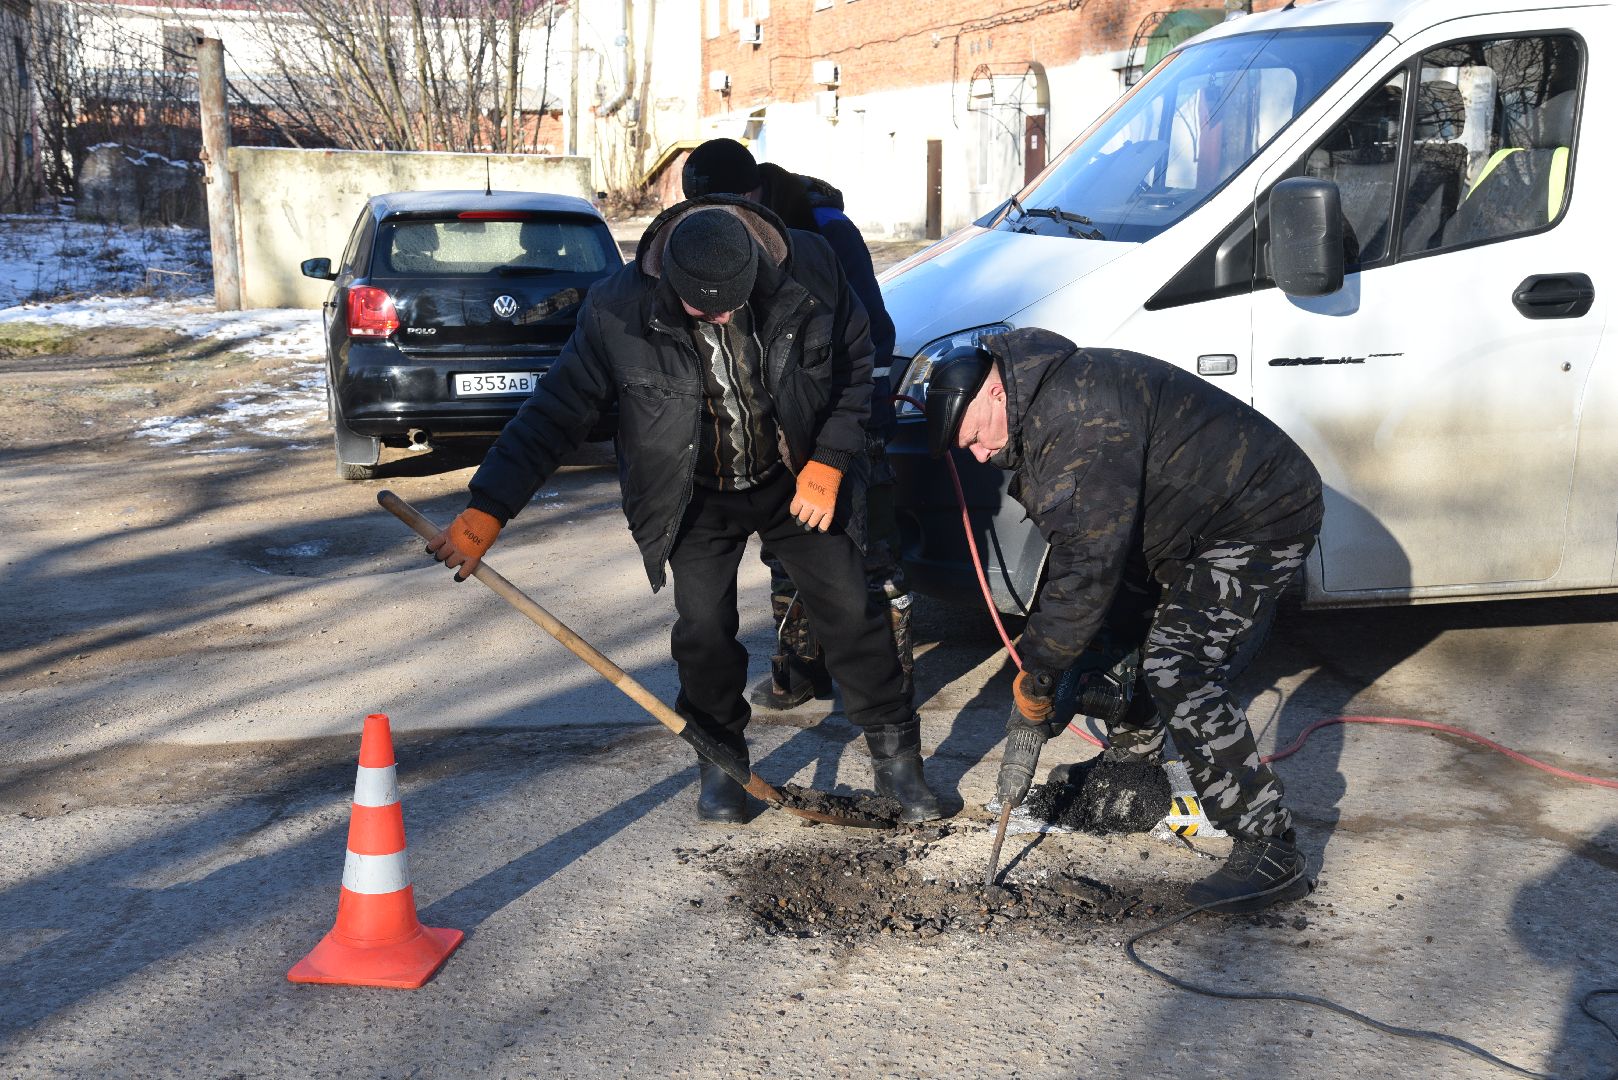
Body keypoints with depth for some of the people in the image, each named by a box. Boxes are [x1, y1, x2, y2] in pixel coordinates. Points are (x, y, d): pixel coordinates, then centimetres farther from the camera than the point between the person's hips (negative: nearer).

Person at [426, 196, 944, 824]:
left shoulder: (809, 271, -20)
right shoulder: (619, 311, -24)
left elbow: (857, 363, -3)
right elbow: (555, 412, -18)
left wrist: (829, 462, -11)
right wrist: (487, 508, -24)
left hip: (797, 482, 1)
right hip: (698, 498, -1)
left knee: (851, 607, 0)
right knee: (704, 629, -7)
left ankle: (895, 755, 18)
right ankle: (721, 761, 19)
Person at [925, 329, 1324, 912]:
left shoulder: (1080, 418, -29)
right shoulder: (1044, 408, 5)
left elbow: (1087, 565, -32)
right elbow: (1075, 546, 10)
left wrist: (1036, 677, -24)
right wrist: (1042, 651, 2)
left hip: (1261, 518, -11)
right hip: (1198, 519, 11)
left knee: (1178, 668, -19)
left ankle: (1271, 853, -18)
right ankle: (1133, 769, 40)